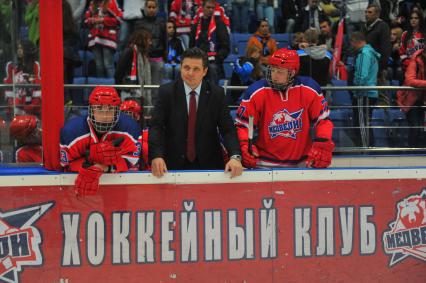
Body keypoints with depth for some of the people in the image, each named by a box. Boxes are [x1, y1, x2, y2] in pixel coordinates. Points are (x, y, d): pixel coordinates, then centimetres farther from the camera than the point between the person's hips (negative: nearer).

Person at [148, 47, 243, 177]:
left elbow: (228, 129, -5)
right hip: (174, 164, -1)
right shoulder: (166, 91, -3)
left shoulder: (217, 93, -1)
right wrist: (156, 155, -26)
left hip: (209, 164, 1)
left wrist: (235, 157, -23)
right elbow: (156, 127, -9)